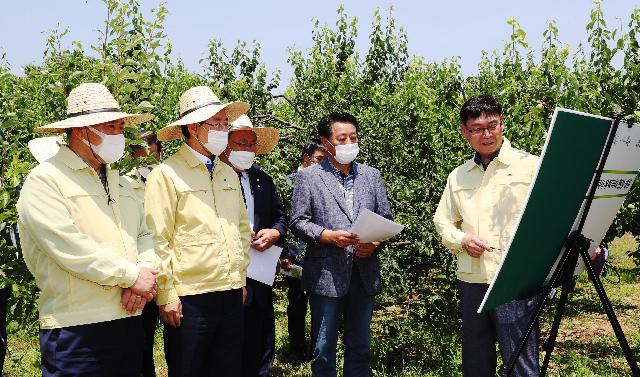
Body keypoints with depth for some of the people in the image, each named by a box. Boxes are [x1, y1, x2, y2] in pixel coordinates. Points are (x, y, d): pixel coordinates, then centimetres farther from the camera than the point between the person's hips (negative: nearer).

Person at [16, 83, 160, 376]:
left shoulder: (119, 182, 17)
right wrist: (132, 275, -14)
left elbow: (144, 235, 14)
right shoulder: (45, 180, -8)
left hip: (130, 320, 7)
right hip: (76, 329, -7)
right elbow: (69, 247, -18)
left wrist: (146, 270, -8)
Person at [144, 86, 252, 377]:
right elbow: (157, 240, -10)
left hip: (232, 294, 6)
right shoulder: (166, 175, -8)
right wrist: (166, 295, -11)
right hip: (189, 298, -6)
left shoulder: (228, 174, 13)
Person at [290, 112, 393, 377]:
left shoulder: (372, 175, 11)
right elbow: (298, 222, -3)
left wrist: (375, 243, -8)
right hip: (326, 275, -3)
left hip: (364, 273, 3)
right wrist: (328, 235, -17)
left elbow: (385, 218, 11)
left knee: (360, 348, 13)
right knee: (323, 349, 6)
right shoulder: (308, 176, 1)